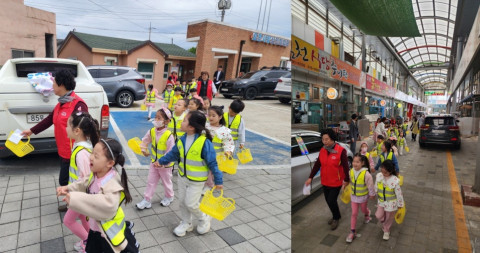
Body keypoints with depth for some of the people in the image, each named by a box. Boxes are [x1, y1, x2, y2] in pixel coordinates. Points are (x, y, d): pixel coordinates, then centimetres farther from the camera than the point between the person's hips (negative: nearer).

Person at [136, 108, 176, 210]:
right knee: (151, 181, 13)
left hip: (165, 165, -5)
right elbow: (144, 141, 8)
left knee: (166, 182, 17)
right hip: (154, 162, 5)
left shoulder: (169, 135, -27)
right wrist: (144, 150, -8)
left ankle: (169, 197, 41)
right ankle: (147, 200, 26)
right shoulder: (152, 131, -9)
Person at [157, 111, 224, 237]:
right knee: (182, 201, 17)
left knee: (191, 203, 1)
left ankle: (204, 219, 30)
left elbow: (212, 163, -20)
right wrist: (161, 161, 17)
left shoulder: (204, 142, -27)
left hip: (197, 180, -6)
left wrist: (218, 181, -15)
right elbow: (173, 153, 11)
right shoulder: (182, 140, -8)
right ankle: (186, 223, 39)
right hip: (182, 176, 6)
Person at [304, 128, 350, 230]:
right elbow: (317, 164, 2)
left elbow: (345, 167, -12)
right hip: (325, 181, 5)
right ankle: (336, 216, 41)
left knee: (331, 201, -4)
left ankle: (336, 218, 25)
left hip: (336, 182, -5)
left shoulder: (341, 151, -18)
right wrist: (310, 177, 2)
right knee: (328, 200, 15)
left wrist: (346, 180, -7)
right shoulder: (322, 150, -2)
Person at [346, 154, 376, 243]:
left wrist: (372, 194, -5)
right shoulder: (351, 171, -14)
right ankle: (352, 232, 11)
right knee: (354, 213, 4)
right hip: (354, 196, 3)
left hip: (363, 197, -3)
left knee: (363, 209, 25)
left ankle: (367, 215, 62)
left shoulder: (366, 174, -29)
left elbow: (370, 185, -15)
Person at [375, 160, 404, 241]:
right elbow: (376, 187, 2)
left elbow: (399, 193, -14)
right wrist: (376, 194, 16)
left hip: (391, 203, -3)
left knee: (389, 218, 14)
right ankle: (384, 224, 36)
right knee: (379, 216, 0)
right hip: (381, 201, 3)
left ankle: (386, 231, 42)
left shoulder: (395, 181, -27)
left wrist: (400, 204, -3)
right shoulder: (379, 176, -16)